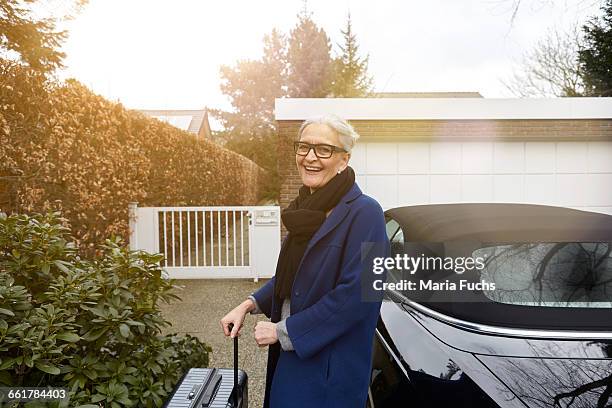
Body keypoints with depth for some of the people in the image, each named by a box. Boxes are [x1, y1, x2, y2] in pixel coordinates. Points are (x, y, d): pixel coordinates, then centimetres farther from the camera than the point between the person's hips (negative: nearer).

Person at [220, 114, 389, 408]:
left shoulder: (364, 212, -20)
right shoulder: (309, 208, 4)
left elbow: (355, 294, -25)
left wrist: (283, 330, -19)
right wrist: (249, 304, 2)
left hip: (330, 365, -7)